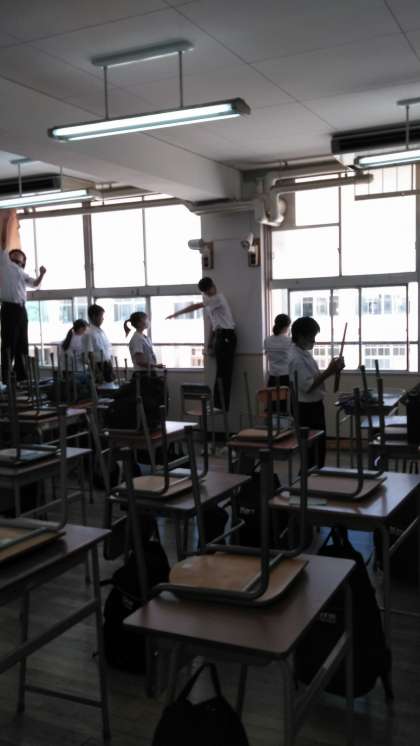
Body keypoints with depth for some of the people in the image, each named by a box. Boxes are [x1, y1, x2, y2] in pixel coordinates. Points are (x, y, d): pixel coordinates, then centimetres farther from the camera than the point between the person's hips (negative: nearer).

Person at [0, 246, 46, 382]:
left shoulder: (22, 273, 23)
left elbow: (35, 284, 13)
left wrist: (41, 274, -3)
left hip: (21, 309, 7)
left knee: (22, 344, 8)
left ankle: (21, 376, 14)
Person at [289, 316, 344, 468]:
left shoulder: (305, 353, 10)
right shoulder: (297, 358, -20)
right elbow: (308, 386, -24)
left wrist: (331, 369, -1)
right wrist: (329, 372, -23)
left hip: (315, 405, 10)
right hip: (307, 408, -10)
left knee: (318, 447, 17)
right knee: (313, 449, -2)